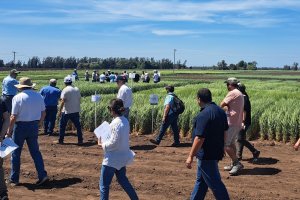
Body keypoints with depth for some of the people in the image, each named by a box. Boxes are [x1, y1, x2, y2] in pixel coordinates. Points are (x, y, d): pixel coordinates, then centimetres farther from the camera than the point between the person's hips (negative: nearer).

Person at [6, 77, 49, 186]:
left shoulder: (18, 97, -13)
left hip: (21, 126, -4)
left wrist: (9, 130, -2)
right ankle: (42, 175, 5)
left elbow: (13, 117, -13)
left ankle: (14, 179, 18)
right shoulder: (39, 96, 1)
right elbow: (43, 113, 7)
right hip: (34, 126, 4)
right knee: (35, 151, 13)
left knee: (16, 153, 9)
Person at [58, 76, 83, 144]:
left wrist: (60, 110, -9)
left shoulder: (65, 90, -11)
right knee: (78, 125, 10)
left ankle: (61, 140, 12)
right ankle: (80, 140, 10)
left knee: (62, 126, 8)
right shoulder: (77, 89, 6)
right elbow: (79, 99, 9)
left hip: (67, 111, -5)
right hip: (76, 111, 5)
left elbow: (63, 101, -15)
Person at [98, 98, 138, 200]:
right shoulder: (125, 121, 3)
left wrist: (103, 144, -9)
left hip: (112, 159, -9)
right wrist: (106, 141, 8)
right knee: (122, 179, 27)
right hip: (122, 156, 9)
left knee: (104, 185, 3)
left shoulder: (116, 123, -23)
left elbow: (114, 143, -24)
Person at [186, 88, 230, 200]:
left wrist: (190, 156, -19)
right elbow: (224, 130, 15)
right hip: (217, 152, 10)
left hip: (207, 155, -10)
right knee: (200, 180, 19)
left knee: (214, 183, 2)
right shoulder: (220, 111, 6)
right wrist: (220, 147, 26)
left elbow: (199, 138, -25)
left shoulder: (203, 115, -23)